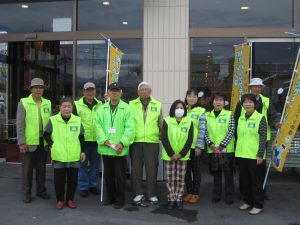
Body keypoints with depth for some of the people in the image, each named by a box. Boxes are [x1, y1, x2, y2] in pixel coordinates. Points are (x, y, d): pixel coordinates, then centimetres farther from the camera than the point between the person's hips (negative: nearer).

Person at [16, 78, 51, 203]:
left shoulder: (47, 103, 6)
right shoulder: (23, 103, -4)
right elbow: (19, 124, -6)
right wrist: (21, 142, -11)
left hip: (43, 142, 3)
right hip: (29, 142, -3)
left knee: (41, 168, 12)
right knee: (27, 169, 6)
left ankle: (41, 190, 26)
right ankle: (27, 193, 18)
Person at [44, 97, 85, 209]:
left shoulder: (77, 120, 2)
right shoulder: (53, 120, -3)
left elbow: (81, 137, 8)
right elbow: (46, 135, 6)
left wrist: (82, 151, 5)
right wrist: (52, 145, -5)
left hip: (74, 156, 1)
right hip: (58, 156, -1)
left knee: (73, 179, 9)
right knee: (59, 179, 7)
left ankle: (70, 199, 24)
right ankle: (60, 199, 22)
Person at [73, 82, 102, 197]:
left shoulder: (100, 104, 8)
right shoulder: (77, 105, 1)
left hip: (97, 140, 3)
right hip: (83, 140, -3)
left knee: (95, 164, 11)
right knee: (83, 164, 4)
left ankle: (93, 185, 25)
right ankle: (83, 187, 16)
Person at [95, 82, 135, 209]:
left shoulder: (127, 109, 0)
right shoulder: (101, 109, 9)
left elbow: (130, 128, -7)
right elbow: (98, 126, 0)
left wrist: (122, 143, -17)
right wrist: (105, 140, -15)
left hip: (120, 149, -3)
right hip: (106, 148, 3)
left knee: (120, 175, 3)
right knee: (108, 174, 14)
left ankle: (120, 199, 17)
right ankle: (110, 197, 29)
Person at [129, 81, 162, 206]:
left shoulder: (157, 105, 9)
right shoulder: (131, 105, 5)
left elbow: (161, 124, 12)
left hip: (152, 141, 0)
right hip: (135, 141, 0)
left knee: (152, 169, 4)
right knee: (136, 169, 4)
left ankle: (152, 194, 16)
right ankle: (138, 194, 17)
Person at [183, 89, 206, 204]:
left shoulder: (201, 111, -4)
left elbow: (202, 130, -8)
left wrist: (199, 146, -14)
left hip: (195, 146, -3)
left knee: (196, 170, 7)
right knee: (186, 170, 10)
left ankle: (195, 194, 17)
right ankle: (189, 192, 22)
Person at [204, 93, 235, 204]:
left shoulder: (229, 115, -2)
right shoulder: (207, 115, 6)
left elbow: (231, 132, -7)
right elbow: (205, 132, 3)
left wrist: (221, 146, -12)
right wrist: (211, 145, -10)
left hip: (226, 149, -2)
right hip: (212, 150, 2)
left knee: (228, 173, 4)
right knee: (216, 173, 12)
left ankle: (229, 196, 16)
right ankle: (216, 195, 23)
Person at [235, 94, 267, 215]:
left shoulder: (260, 118, -7)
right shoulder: (241, 118, 9)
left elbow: (263, 138, -10)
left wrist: (260, 155, -14)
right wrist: (237, 151, 12)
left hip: (254, 156, -5)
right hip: (241, 155, 5)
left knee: (256, 181, 4)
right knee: (244, 180, 13)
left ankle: (258, 205, 15)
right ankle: (248, 201, 28)